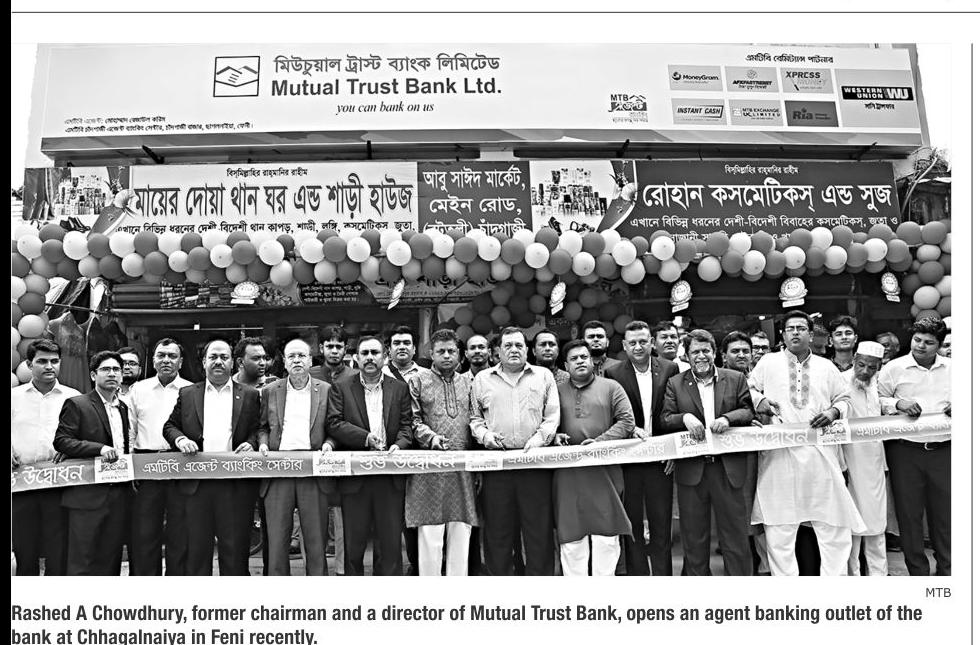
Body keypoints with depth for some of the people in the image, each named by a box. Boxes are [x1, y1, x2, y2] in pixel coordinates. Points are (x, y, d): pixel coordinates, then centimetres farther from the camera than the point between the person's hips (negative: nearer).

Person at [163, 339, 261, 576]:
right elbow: (169, 426, 15)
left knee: (235, 547, 3)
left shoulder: (249, 395, 9)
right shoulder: (187, 394, 12)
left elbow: (259, 430, 11)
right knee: (197, 547, 7)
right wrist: (179, 439, -5)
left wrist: (251, 443, -9)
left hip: (236, 484, -1)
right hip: (196, 483, 1)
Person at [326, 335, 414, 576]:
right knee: (353, 543, 7)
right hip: (354, 476, -1)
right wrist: (365, 437, -15)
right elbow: (333, 423, -4)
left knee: (391, 541, 5)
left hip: (391, 476, 1)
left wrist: (399, 444, -14)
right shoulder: (341, 388, 6)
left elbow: (406, 424, 6)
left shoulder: (400, 388, 10)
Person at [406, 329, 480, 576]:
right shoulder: (418, 381, 6)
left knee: (461, 534, 6)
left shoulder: (468, 383, 15)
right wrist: (431, 437, -18)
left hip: (464, 467, 3)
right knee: (430, 535, -2)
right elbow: (413, 420, 0)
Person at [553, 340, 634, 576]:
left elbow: (627, 421, -1)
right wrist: (554, 436, -8)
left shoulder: (611, 388, 8)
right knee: (570, 536, 4)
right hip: (568, 474, 1)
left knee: (607, 536, 1)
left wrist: (600, 441, -13)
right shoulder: (557, 392, 13)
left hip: (604, 471, -1)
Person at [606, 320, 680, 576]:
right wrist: (632, 430, -17)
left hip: (661, 458, 1)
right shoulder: (614, 375, -2)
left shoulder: (670, 369, 2)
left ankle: (662, 573, 19)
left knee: (661, 524, 8)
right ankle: (636, 573, 20)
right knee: (632, 523, 8)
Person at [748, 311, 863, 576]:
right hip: (779, 455, -2)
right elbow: (747, 389, 11)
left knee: (834, 526, 4)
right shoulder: (768, 363, 8)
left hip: (822, 455, 2)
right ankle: (784, 577, 15)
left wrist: (833, 411, -2)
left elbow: (844, 398, 18)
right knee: (779, 529, 3)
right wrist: (760, 401, -8)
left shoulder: (827, 367, 14)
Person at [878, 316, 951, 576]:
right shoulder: (894, 368, 1)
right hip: (905, 450, -2)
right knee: (908, 513, 5)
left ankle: (946, 569, 26)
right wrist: (898, 404, -16)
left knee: (944, 513, 10)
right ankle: (917, 570, 19)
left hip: (943, 450, 2)